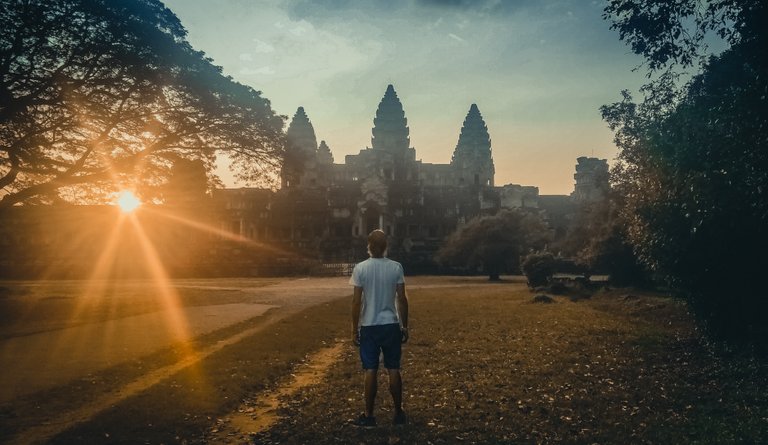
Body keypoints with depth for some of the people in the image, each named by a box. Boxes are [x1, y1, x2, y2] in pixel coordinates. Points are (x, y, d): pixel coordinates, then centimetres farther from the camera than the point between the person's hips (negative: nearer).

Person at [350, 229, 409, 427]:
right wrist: (405, 326, 8)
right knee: (394, 370, 9)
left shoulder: (360, 268, -8)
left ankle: (369, 416, 11)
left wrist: (354, 329, 1)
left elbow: (356, 302, -7)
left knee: (370, 371, 4)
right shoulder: (396, 267, -3)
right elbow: (402, 299, -2)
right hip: (391, 325, 2)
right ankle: (398, 413, 18)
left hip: (369, 326, -1)